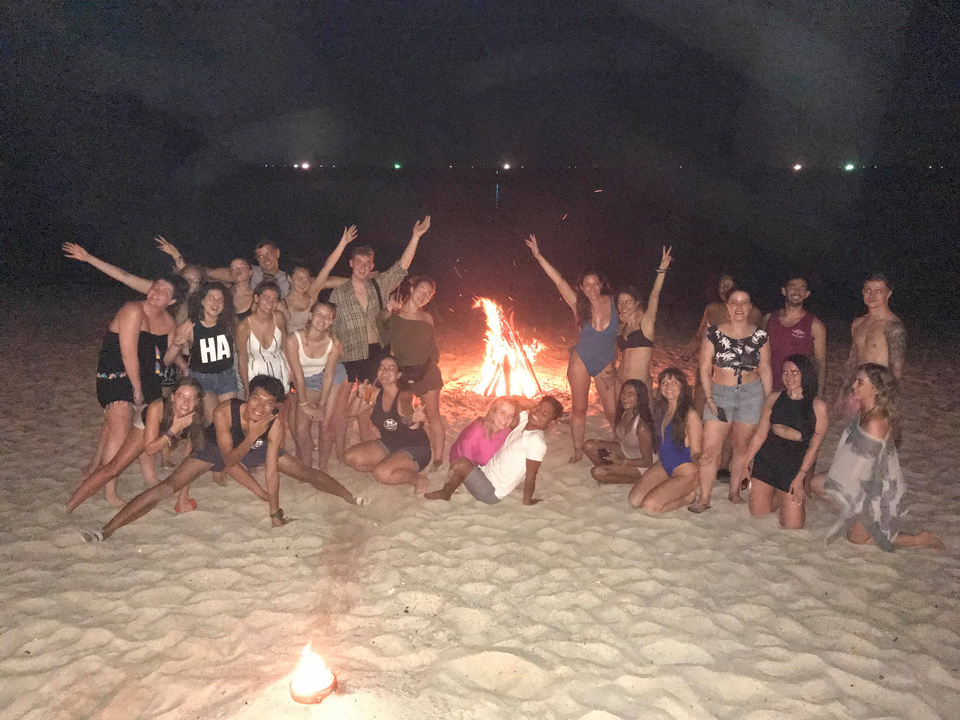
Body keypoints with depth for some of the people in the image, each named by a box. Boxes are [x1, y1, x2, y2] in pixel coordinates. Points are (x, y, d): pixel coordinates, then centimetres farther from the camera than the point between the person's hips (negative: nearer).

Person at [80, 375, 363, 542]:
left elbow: (271, 471, -26)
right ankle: (108, 529, -13)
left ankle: (349, 497, 27)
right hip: (219, 449, -2)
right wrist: (252, 437, -48)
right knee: (170, 486, -18)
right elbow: (229, 460, -32)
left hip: (254, 449, 2)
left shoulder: (276, 423, -32)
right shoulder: (224, 412, -38)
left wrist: (275, 515, -23)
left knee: (307, 473, 0)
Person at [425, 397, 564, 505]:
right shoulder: (525, 419, 0)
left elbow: (531, 475, -18)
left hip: (490, 493, -9)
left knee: (461, 464, -23)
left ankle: (445, 493, 5)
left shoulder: (537, 442, -23)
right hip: (486, 471, 10)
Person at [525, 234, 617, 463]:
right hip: (581, 362, 0)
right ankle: (578, 451, 19)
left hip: (605, 365, 0)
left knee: (613, 412, 0)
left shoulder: (612, 303, -8)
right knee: (579, 409, 7)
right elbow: (559, 280, -13)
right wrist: (538, 256, -16)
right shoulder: (579, 306, -9)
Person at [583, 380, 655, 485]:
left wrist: (622, 461, -20)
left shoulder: (642, 427, -33)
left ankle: (634, 480, -1)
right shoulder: (621, 415, -11)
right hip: (625, 451, 7)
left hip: (639, 464, -7)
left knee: (598, 473, -22)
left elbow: (647, 462, -23)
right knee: (589, 446, -6)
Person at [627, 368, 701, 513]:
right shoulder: (661, 409, 3)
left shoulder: (690, 415, -19)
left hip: (685, 472, -7)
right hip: (664, 465, 7)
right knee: (634, 500, -5)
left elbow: (695, 452, -15)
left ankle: (689, 495, 5)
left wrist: (697, 466, -37)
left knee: (650, 505, -18)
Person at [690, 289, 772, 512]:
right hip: (719, 393, -1)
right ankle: (704, 498, 0)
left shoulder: (759, 336, 4)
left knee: (742, 447, 9)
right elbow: (704, 368, 0)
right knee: (710, 449, -7)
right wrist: (709, 398, -8)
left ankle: (735, 492, 23)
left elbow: (765, 370, 8)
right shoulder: (714, 333, 0)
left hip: (751, 394, 1)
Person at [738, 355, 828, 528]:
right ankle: (779, 497, 34)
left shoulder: (818, 407, -7)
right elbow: (760, 434, 6)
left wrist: (800, 477, -12)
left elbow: (814, 446, -7)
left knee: (792, 525, -3)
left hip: (794, 466, -3)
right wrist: (745, 465, 5)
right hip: (766, 460, 3)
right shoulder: (774, 398, 3)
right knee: (757, 516, 3)